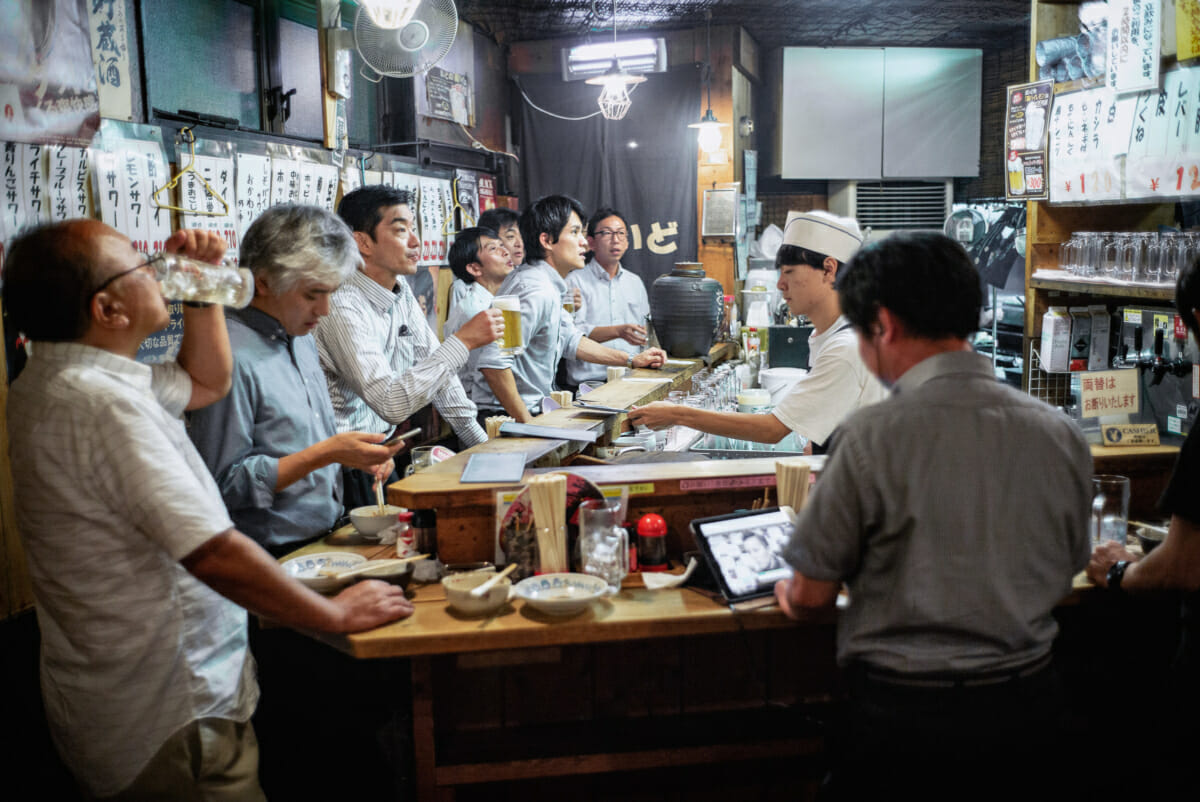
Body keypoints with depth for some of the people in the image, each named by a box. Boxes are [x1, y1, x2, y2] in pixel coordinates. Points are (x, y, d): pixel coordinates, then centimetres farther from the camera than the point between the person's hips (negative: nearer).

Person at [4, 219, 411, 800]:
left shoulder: (49, 384, 7)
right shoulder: (101, 403, -27)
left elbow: (206, 383, 20)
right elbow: (216, 555, -29)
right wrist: (339, 613, -18)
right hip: (171, 725, -10)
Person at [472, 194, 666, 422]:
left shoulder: (545, 283, 12)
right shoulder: (537, 292, -21)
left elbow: (569, 340, 23)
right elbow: (493, 363, -29)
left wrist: (632, 360, 23)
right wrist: (528, 423, -24)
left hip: (530, 409, 10)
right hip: (507, 418, -10)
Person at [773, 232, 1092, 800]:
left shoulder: (874, 435, -17)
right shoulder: (1062, 434, -2)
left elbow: (811, 594, -9)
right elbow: (1064, 576, 12)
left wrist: (790, 593, 14)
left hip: (907, 716, -5)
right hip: (1028, 708, 5)